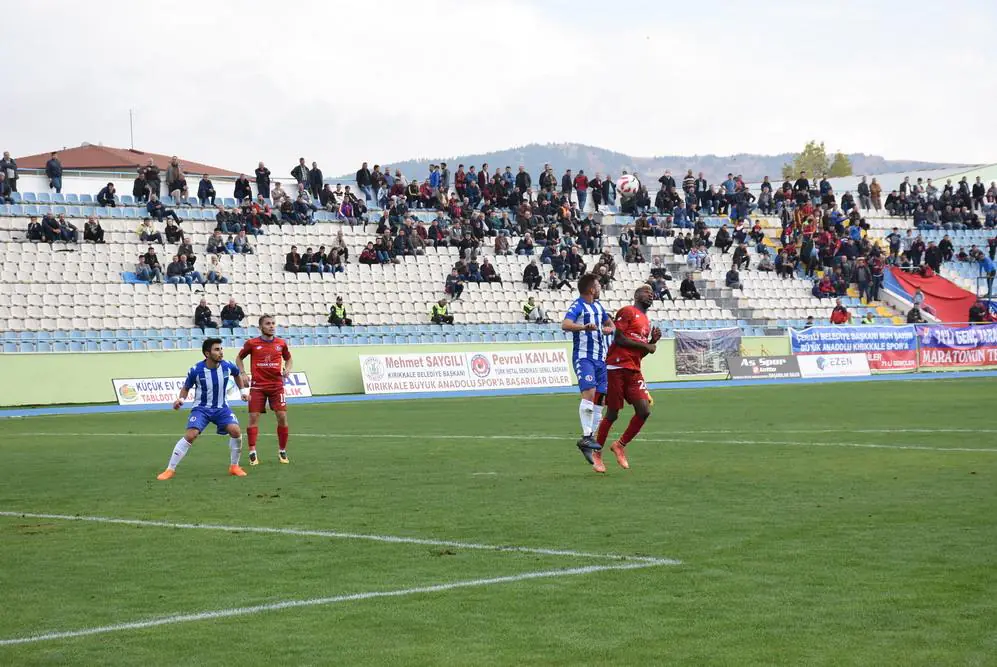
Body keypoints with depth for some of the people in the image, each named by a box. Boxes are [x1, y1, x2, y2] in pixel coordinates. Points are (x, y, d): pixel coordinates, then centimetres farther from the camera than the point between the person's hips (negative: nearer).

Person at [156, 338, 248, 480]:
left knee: (235, 431, -18)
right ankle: (170, 470, -10)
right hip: (201, 408, -3)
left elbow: (238, 374, 16)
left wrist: (243, 390, 11)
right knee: (190, 435, -20)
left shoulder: (227, 366, -10)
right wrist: (180, 399, -20)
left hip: (221, 407, 3)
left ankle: (234, 467, 4)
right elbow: (186, 388, -2)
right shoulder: (196, 370, -18)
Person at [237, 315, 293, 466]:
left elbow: (288, 358, 21)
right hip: (257, 385, -1)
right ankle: (252, 453, -3)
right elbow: (239, 357, 12)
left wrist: (287, 369, 1)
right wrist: (243, 373, -2)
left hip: (277, 384, 2)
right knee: (253, 417, -8)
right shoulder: (252, 343, -2)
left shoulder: (281, 343, 4)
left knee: (282, 416, -5)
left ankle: (282, 451, 10)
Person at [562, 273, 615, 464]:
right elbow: (565, 325, -26)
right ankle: (586, 436, -25)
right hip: (583, 357, -8)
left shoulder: (598, 306, 17)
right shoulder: (578, 306, -9)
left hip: (600, 358, 8)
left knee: (600, 398, 5)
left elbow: (609, 322, 33)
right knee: (589, 392, -24)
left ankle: (589, 439, 11)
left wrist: (609, 328, 8)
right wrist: (584, 327, -43)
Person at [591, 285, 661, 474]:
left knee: (644, 410, -6)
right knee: (612, 414, -2)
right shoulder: (627, 312, -3)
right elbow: (619, 338, -12)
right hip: (617, 368, -7)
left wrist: (653, 341, 8)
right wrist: (645, 345, -8)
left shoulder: (647, 323, 22)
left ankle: (620, 445, 11)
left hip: (634, 371, 7)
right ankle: (597, 453, 12)